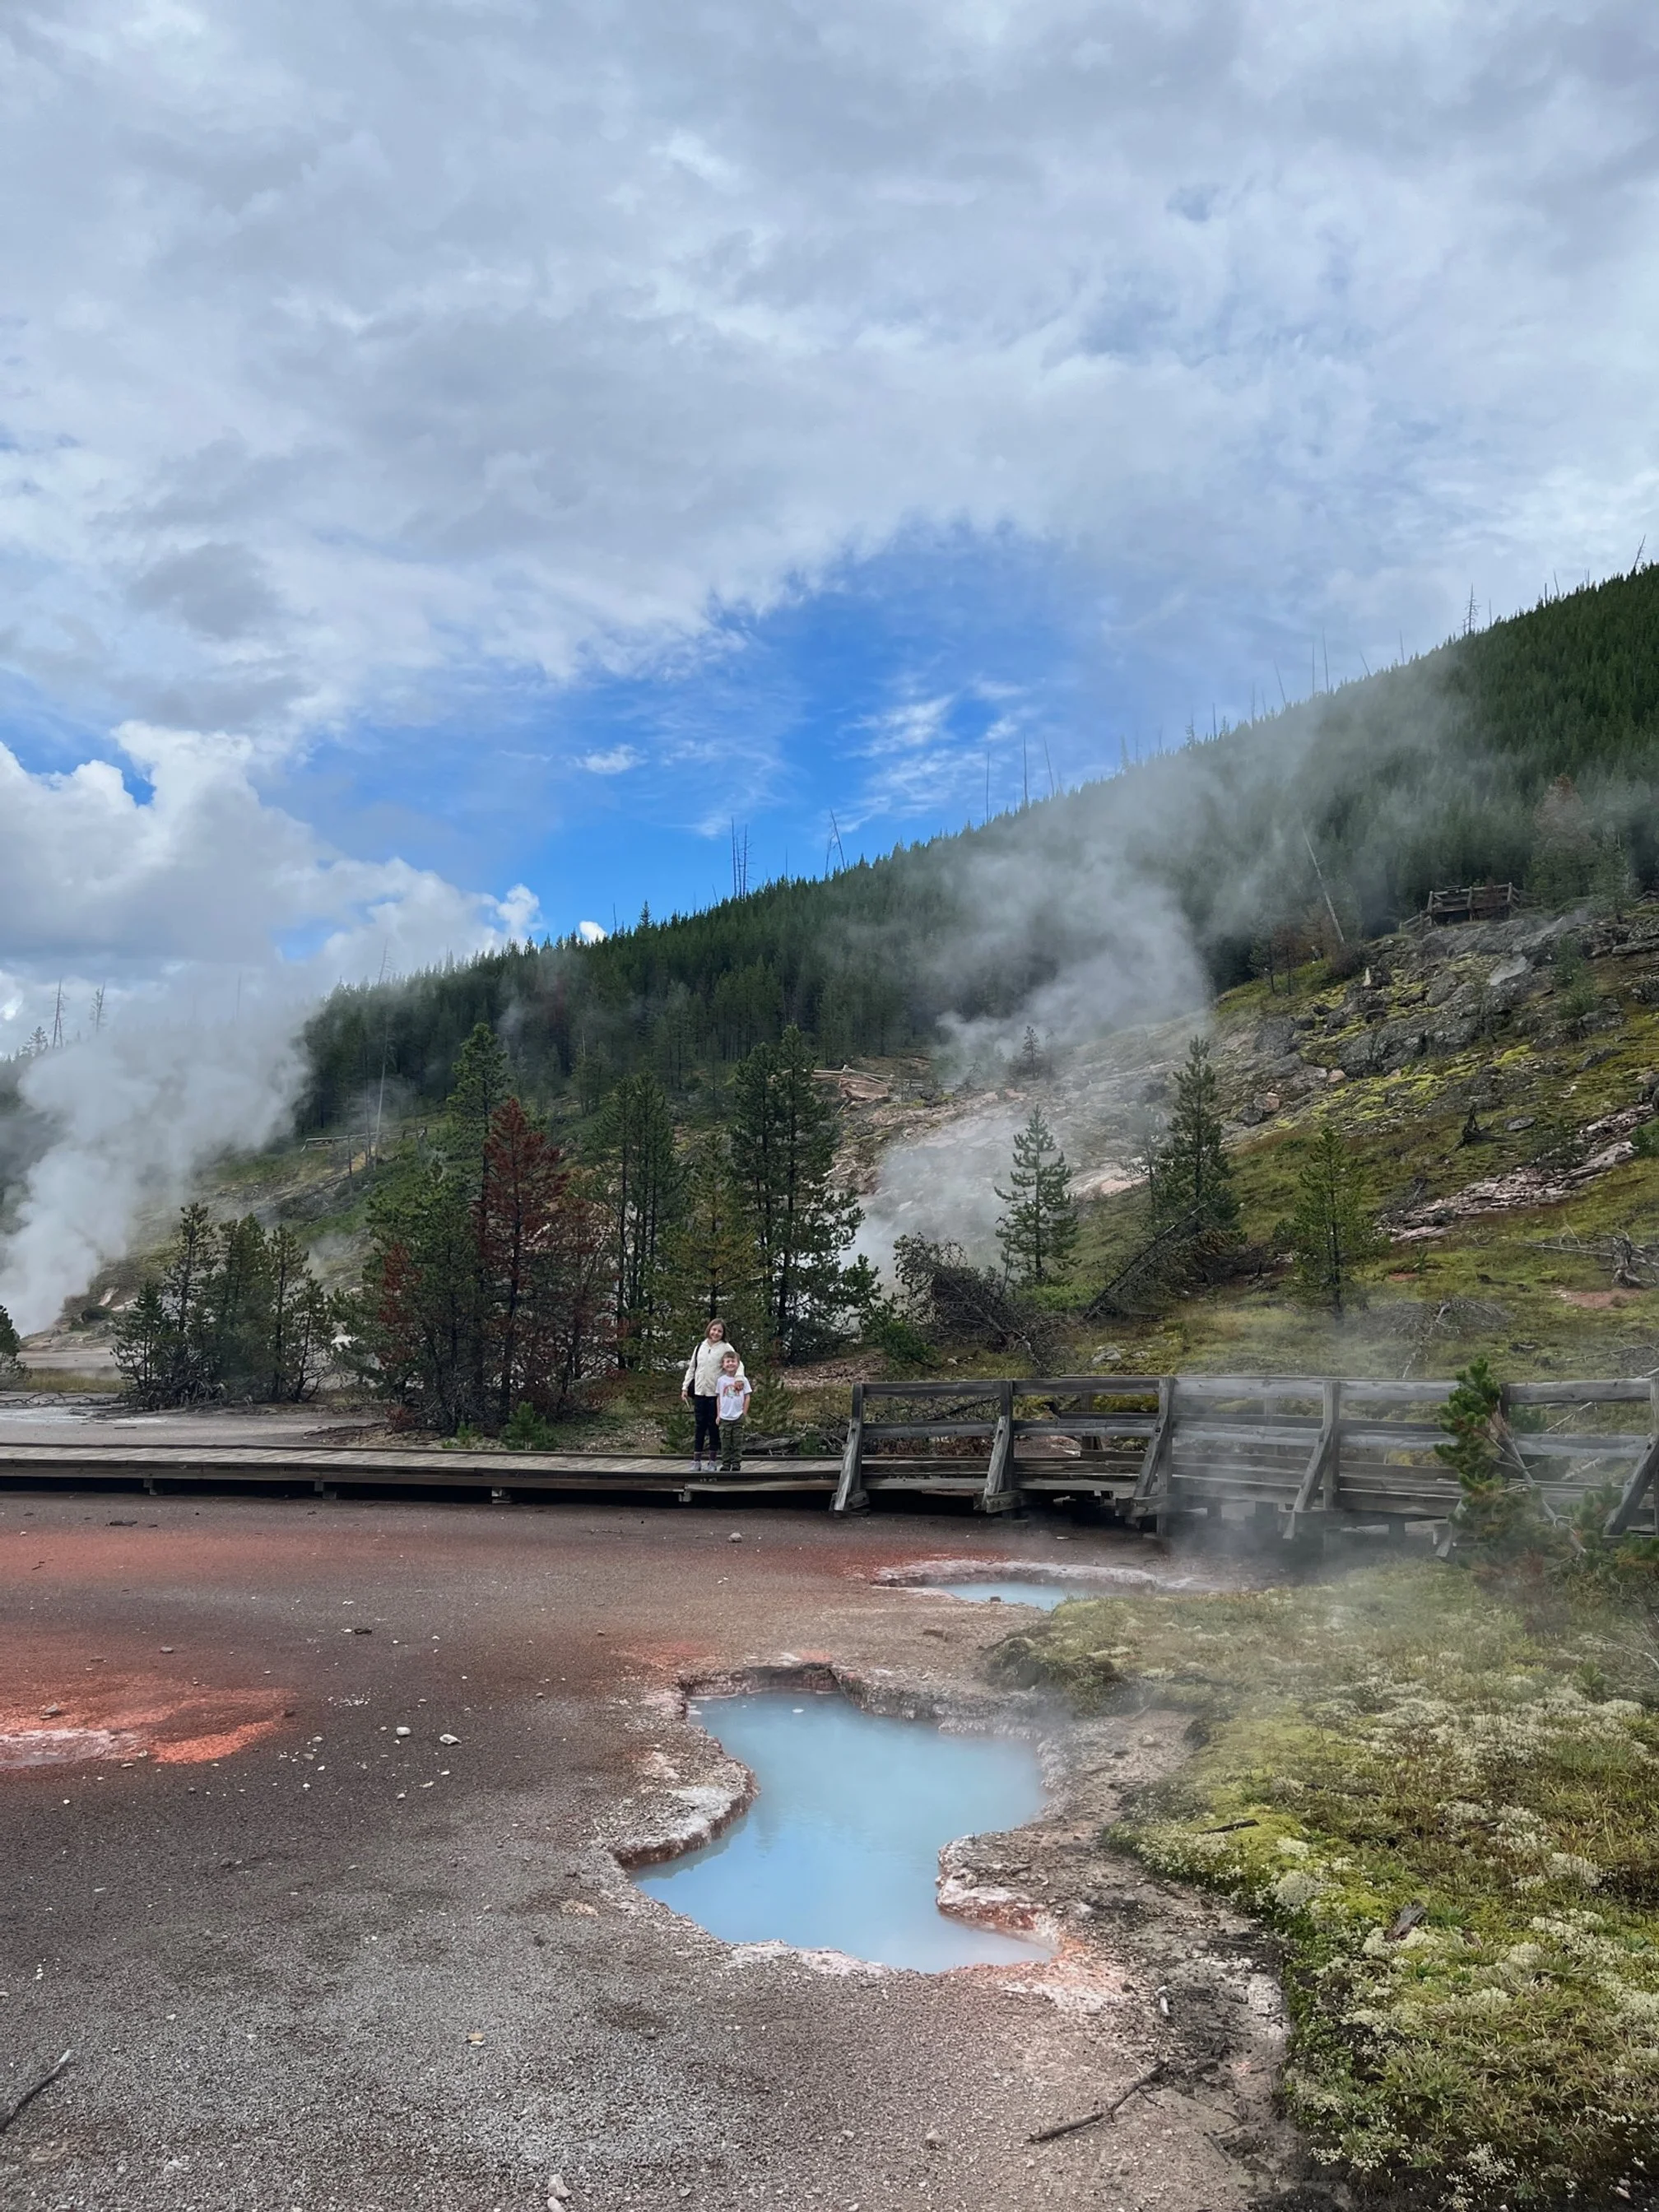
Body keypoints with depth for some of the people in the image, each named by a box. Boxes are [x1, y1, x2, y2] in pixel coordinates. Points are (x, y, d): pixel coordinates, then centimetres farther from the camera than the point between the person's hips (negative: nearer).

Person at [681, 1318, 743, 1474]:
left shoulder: (726, 1348, -3)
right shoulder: (700, 1346, 8)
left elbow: (738, 1364, -10)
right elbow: (692, 1368, 13)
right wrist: (685, 1387, 9)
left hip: (716, 1393, -3)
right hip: (699, 1392, 3)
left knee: (714, 1427, 4)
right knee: (700, 1426, 5)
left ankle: (713, 1461, 12)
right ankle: (696, 1461, 9)